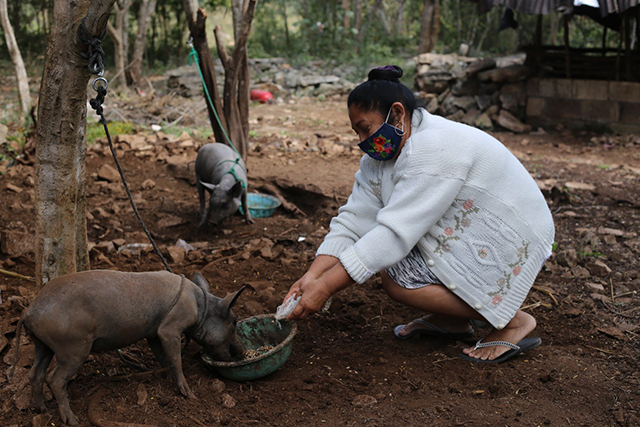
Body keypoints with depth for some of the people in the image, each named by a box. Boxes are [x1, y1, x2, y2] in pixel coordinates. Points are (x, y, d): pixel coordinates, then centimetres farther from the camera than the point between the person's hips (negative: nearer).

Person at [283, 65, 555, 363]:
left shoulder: (435, 149, -28)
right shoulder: (382, 153, 0)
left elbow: (396, 234, -33)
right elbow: (354, 220, -6)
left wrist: (325, 287, -33)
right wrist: (312, 276, -20)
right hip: (468, 235, 9)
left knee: (399, 281, -19)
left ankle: (514, 322, -7)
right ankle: (450, 320, 12)